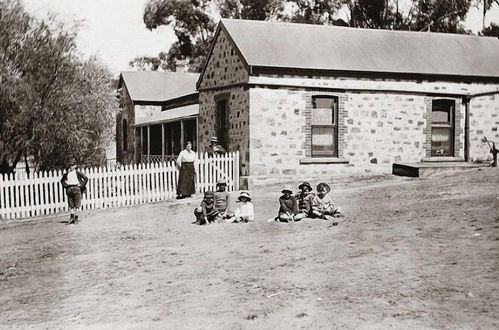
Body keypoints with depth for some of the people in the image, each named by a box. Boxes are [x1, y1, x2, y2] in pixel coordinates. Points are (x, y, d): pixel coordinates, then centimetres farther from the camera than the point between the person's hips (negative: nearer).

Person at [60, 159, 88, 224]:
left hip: (76, 188, -3)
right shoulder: (66, 174, 8)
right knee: (70, 205, 4)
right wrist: (65, 185, 9)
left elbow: (86, 178, 0)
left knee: (76, 205, 0)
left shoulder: (78, 173, -2)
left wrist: (81, 185, -5)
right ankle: (71, 218, 10)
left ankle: (76, 218, 6)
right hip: (69, 189, 3)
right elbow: (62, 180, 25)